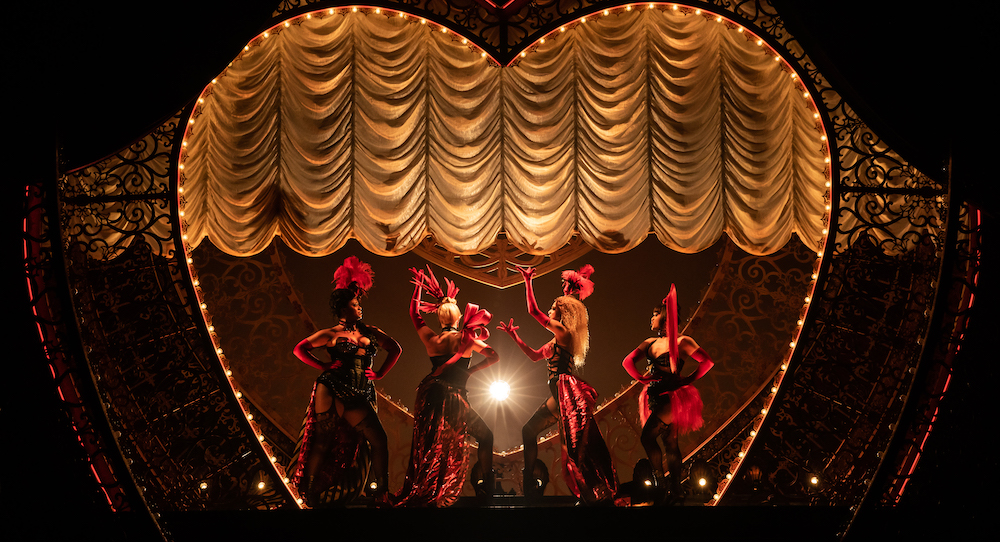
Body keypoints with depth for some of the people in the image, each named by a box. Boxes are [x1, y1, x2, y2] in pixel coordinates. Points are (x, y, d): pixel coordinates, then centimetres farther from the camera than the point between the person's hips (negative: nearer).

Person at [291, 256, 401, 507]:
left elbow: (396, 349, 24)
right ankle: (309, 493, 5)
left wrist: (380, 374, 14)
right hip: (332, 390, -4)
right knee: (323, 441, -4)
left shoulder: (371, 332, 14)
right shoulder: (332, 334, 3)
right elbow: (300, 349, 3)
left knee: (379, 439, -5)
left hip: (359, 395, 4)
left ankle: (379, 494, 2)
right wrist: (323, 366, -3)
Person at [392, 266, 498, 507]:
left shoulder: (431, 339, 5)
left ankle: (414, 493, 17)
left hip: (430, 397, 4)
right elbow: (494, 356, -3)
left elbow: (414, 313, 18)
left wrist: (419, 287, 26)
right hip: (455, 399, -4)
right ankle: (485, 487, 5)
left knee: (426, 443, 14)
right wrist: (470, 370, 3)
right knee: (485, 436, 11)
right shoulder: (466, 339, -3)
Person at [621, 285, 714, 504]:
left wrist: (688, 379, -11)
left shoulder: (681, 342, -8)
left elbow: (707, 361, -13)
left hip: (672, 397, -7)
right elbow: (628, 362, 11)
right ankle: (675, 491, 12)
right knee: (670, 445, 9)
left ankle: (660, 483, -10)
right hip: (655, 398, 7)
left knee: (647, 436, -19)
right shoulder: (650, 343, 12)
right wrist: (641, 378, -1)